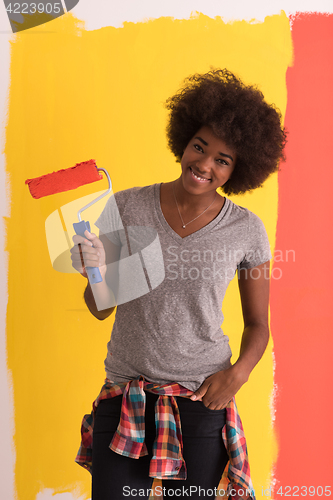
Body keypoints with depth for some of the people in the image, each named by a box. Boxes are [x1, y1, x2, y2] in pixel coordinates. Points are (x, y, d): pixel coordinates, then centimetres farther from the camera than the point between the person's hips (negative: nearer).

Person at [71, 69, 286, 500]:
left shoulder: (246, 231, -5)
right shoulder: (126, 207, -4)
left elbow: (257, 324, 5)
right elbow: (101, 308, 1)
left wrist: (239, 372, -12)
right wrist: (97, 273, -20)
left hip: (201, 400, 0)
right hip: (125, 394, 1)